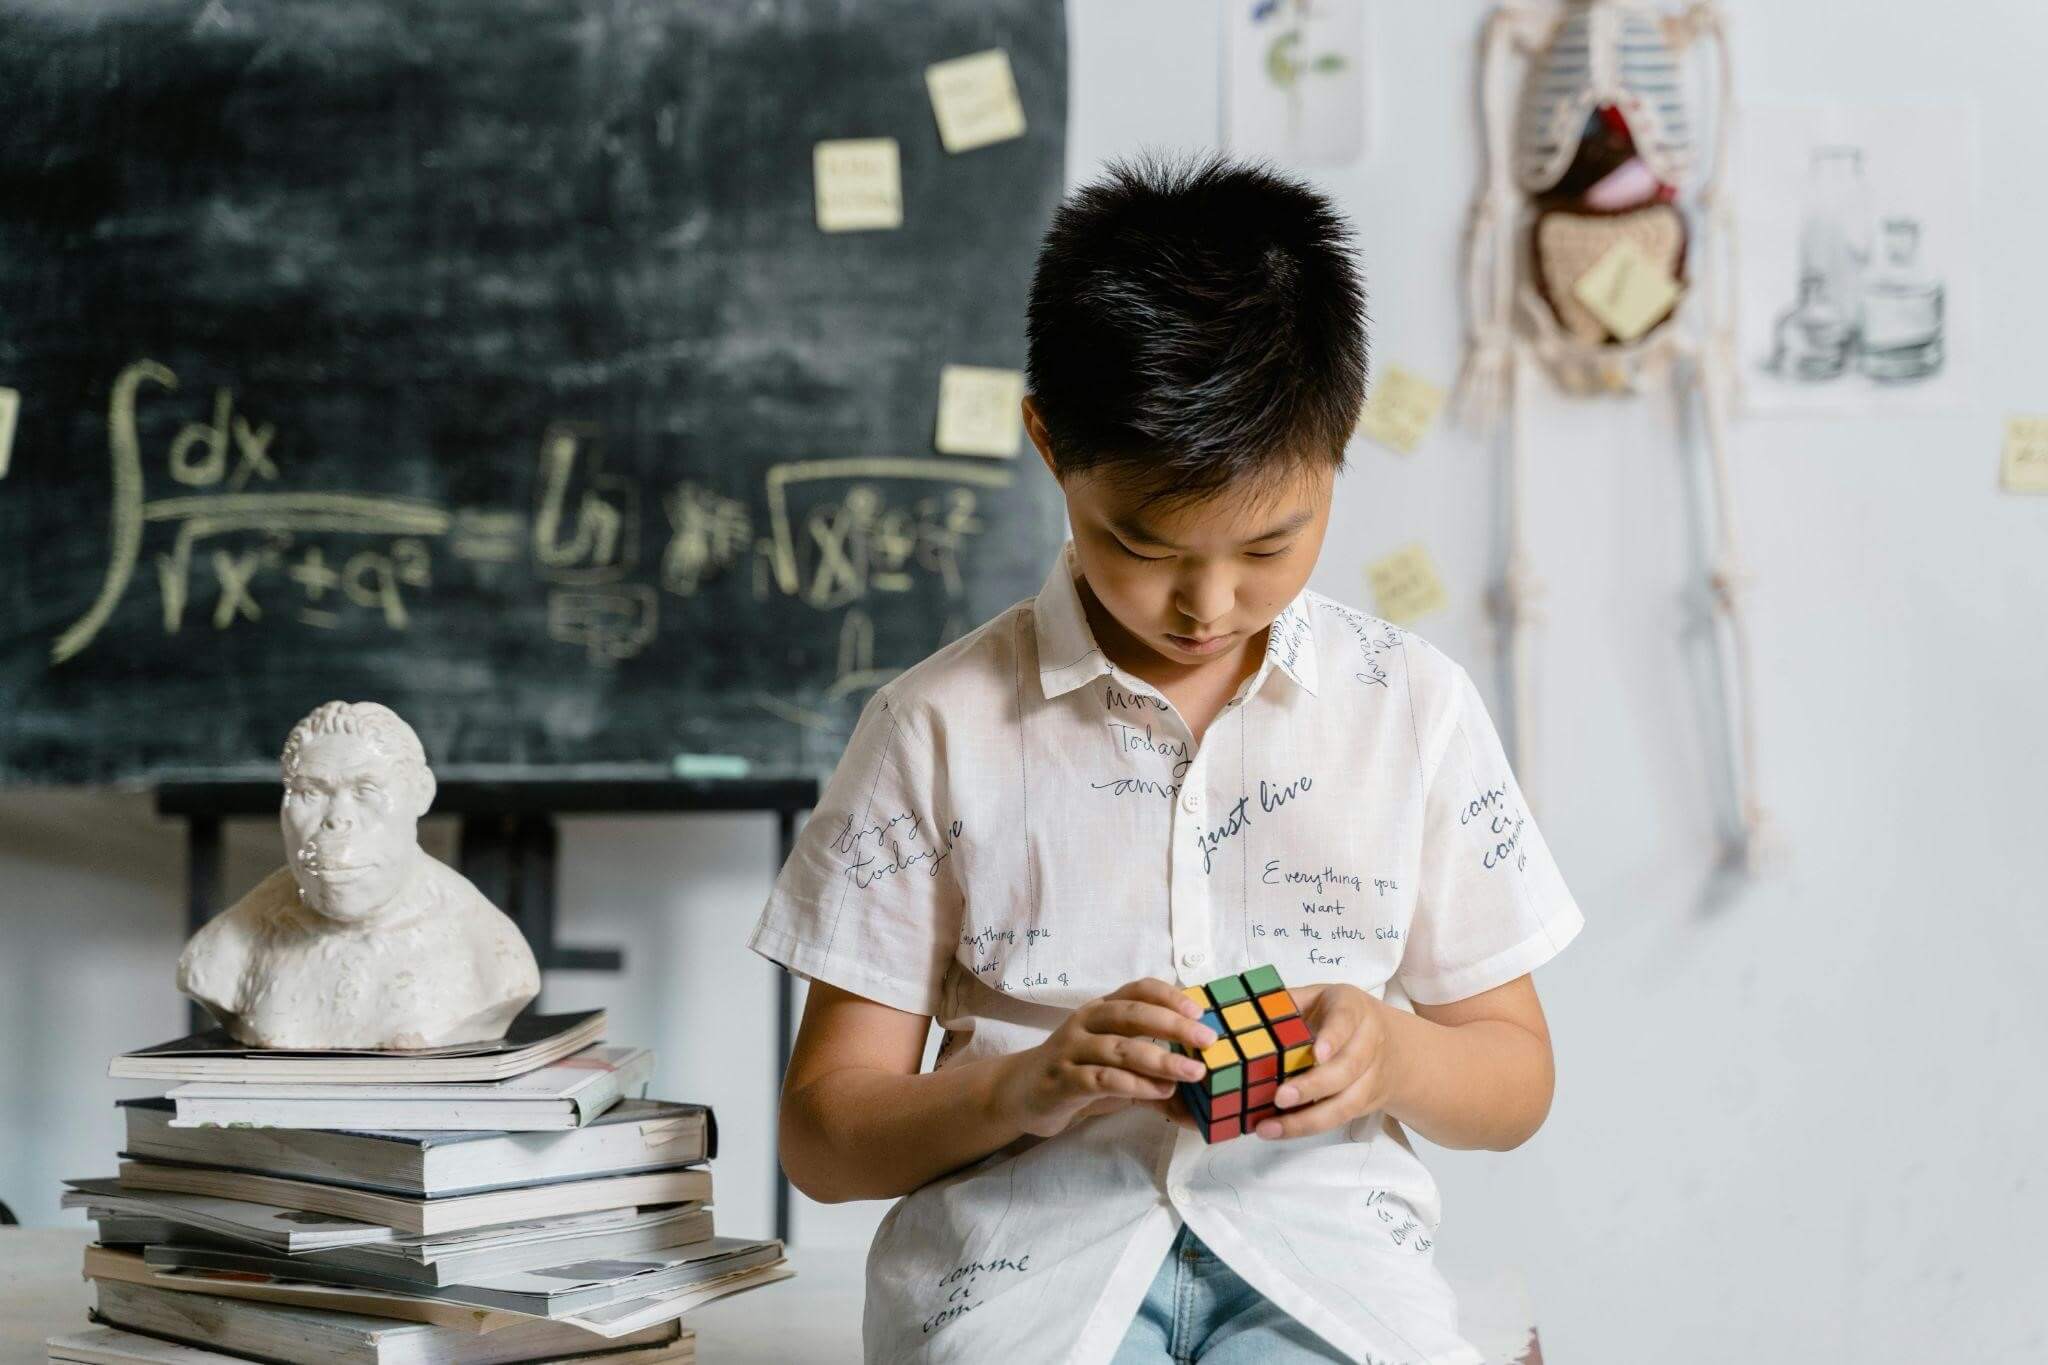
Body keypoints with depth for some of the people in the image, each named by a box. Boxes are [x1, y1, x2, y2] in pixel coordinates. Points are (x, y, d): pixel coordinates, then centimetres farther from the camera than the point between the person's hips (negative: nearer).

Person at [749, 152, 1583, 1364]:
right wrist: (1032, 1084, -14)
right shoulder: (941, 727, 4)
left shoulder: (1415, 707, 9)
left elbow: (1517, 1082, 16)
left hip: (1320, 1236, 2)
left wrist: (1394, 1056, -7)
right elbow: (824, 1136, 6)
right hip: (1026, 1232, -1)